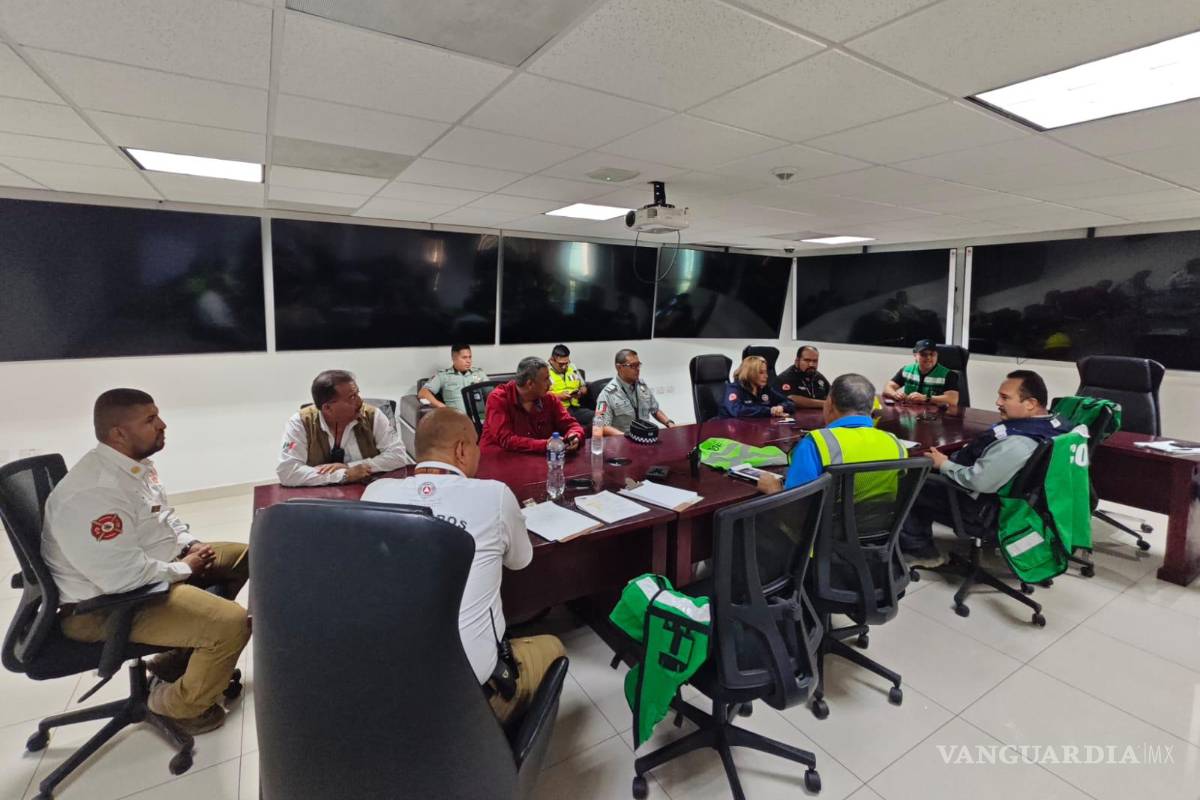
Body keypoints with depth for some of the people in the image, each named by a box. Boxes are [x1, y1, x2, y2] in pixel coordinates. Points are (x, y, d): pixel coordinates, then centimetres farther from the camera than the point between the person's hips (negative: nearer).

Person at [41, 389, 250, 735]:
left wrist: (190, 545, 1)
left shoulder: (136, 464, 1)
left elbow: (164, 516, 17)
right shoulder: (93, 493, -30)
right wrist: (185, 568, -15)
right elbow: (124, 577, -32)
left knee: (243, 557, 13)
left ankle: (181, 658, 21)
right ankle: (178, 705, 8)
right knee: (233, 624, -23)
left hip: (156, 567, 10)